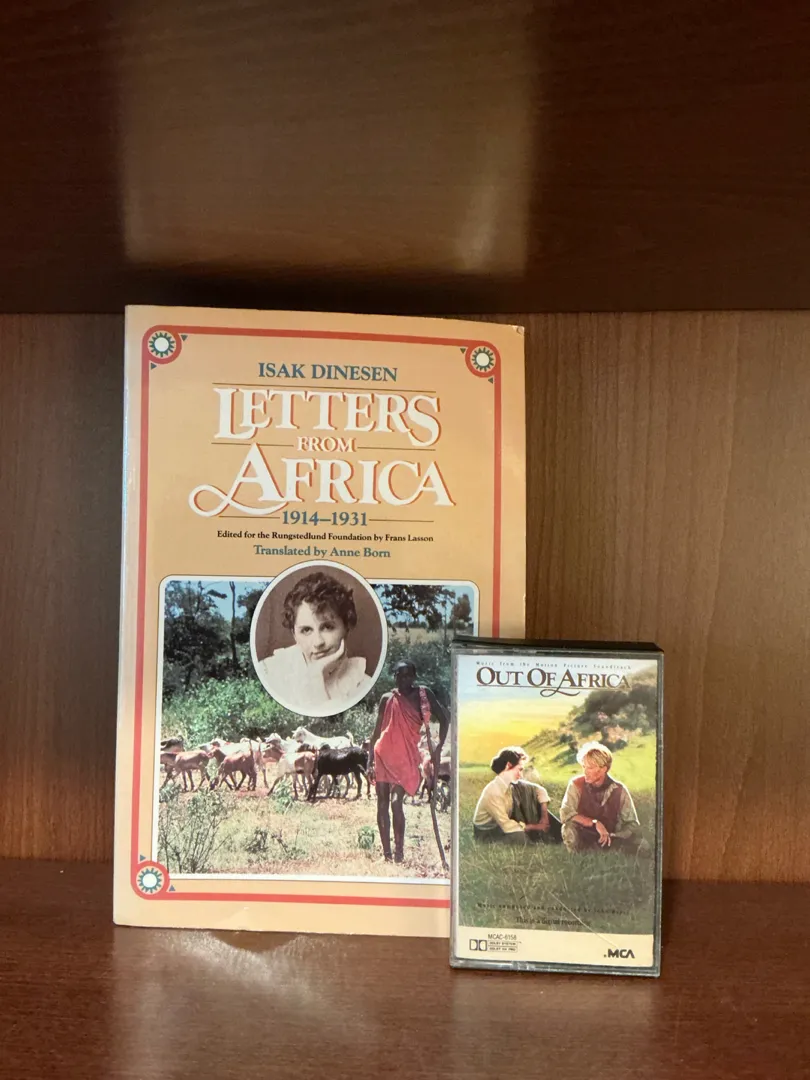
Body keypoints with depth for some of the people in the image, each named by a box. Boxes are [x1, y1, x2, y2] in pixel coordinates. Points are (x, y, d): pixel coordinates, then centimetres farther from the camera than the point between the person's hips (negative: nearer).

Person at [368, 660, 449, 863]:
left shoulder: (423, 694, 0)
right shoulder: (387, 699, 4)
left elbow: (444, 718, 2)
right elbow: (377, 731, 7)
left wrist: (439, 746, -7)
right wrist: (370, 761, 3)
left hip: (406, 757, -3)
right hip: (383, 755, 3)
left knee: (396, 802, -16)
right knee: (382, 804, 4)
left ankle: (399, 852, -5)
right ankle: (386, 854, 12)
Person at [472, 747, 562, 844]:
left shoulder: (513, 784, -10)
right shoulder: (493, 792, -32)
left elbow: (540, 791, 1)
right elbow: (507, 826, -30)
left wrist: (544, 817, -10)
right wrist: (535, 827, -19)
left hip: (504, 823, 8)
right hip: (486, 832, -8)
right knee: (519, 837, -38)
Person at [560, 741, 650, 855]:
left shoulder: (619, 790, -7)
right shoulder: (576, 784, -11)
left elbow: (632, 824, -4)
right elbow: (565, 813, -22)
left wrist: (611, 836, -20)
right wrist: (595, 823, -30)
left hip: (609, 839, 1)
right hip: (584, 839, -1)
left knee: (642, 847, -23)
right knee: (569, 828, -33)